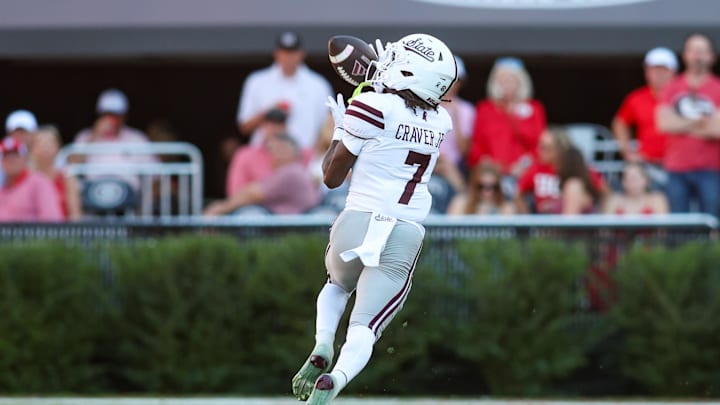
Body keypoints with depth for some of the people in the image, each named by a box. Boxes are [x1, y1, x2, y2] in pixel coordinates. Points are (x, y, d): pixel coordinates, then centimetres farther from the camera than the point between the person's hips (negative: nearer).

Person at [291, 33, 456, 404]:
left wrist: (339, 130, 16)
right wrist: (383, 81, 37)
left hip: (358, 221, -2)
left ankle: (322, 349, 6)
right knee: (365, 328, -1)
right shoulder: (441, 123, 8)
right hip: (407, 235, 2)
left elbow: (332, 177, 1)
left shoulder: (374, 107, -7)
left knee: (337, 286, 30)